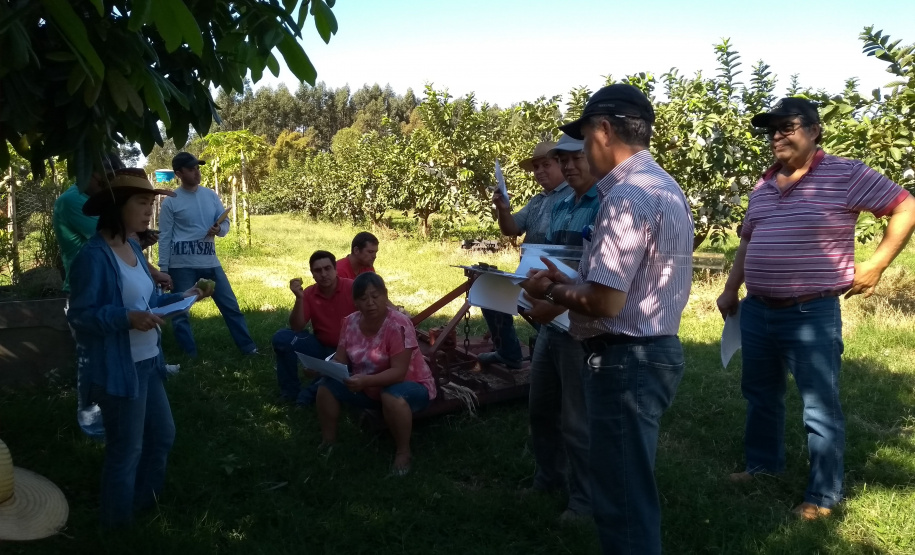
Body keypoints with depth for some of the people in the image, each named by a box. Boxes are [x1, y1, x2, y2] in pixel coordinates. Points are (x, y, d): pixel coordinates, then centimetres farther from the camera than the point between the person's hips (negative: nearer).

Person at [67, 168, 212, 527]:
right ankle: (119, 524, 30)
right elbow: (79, 315, -19)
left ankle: (145, 504, 43)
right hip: (117, 370, -9)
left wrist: (180, 297, 3)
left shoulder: (133, 248, 7)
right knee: (126, 451, 8)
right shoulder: (94, 256, -20)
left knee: (162, 435, 22)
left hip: (147, 363, 9)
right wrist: (127, 318, -31)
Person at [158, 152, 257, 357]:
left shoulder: (211, 195, 7)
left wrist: (219, 229, -14)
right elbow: (165, 238, -3)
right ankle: (189, 356, 16)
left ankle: (248, 348, 18)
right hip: (181, 265, -4)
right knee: (180, 311, 4)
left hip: (210, 262, 4)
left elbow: (225, 222, 10)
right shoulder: (170, 202, -5)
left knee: (230, 305, 8)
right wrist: (163, 270, -5)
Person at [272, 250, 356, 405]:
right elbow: (297, 328, -10)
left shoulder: (352, 288, -16)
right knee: (282, 338, -16)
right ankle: (290, 391, -2)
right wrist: (299, 298, -24)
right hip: (321, 346, 4)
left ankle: (312, 392, -4)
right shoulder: (309, 293, -4)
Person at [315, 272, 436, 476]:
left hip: (410, 386, -6)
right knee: (327, 385, -8)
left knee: (392, 396, -39)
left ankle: (403, 452, -17)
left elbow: (398, 373, -31)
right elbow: (340, 361, -4)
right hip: (369, 388, 6)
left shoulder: (398, 325, -27)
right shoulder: (350, 322, -7)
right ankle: (328, 442, 7)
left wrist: (366, 380, -45)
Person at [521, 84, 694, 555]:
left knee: (622, 498, 3)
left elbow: (606, 302, -25)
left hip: (625, 361, -11)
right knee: (631, 490, 24)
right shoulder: (662, 186, 13)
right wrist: (569, 283, 14)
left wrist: (550, 291, -8)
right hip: (653, 351, 11)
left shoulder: (627, 195, -21)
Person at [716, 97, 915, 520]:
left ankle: (824, 495, 16)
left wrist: (875, 265, -9)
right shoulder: (764, 186, 10)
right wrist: (731, 291, 18)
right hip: (756, 311, 7)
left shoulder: (846, 174, -8)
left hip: (812, 314, -6)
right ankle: (763, 463, 39)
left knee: (820, 408, 2)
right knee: (759, 394, 19)